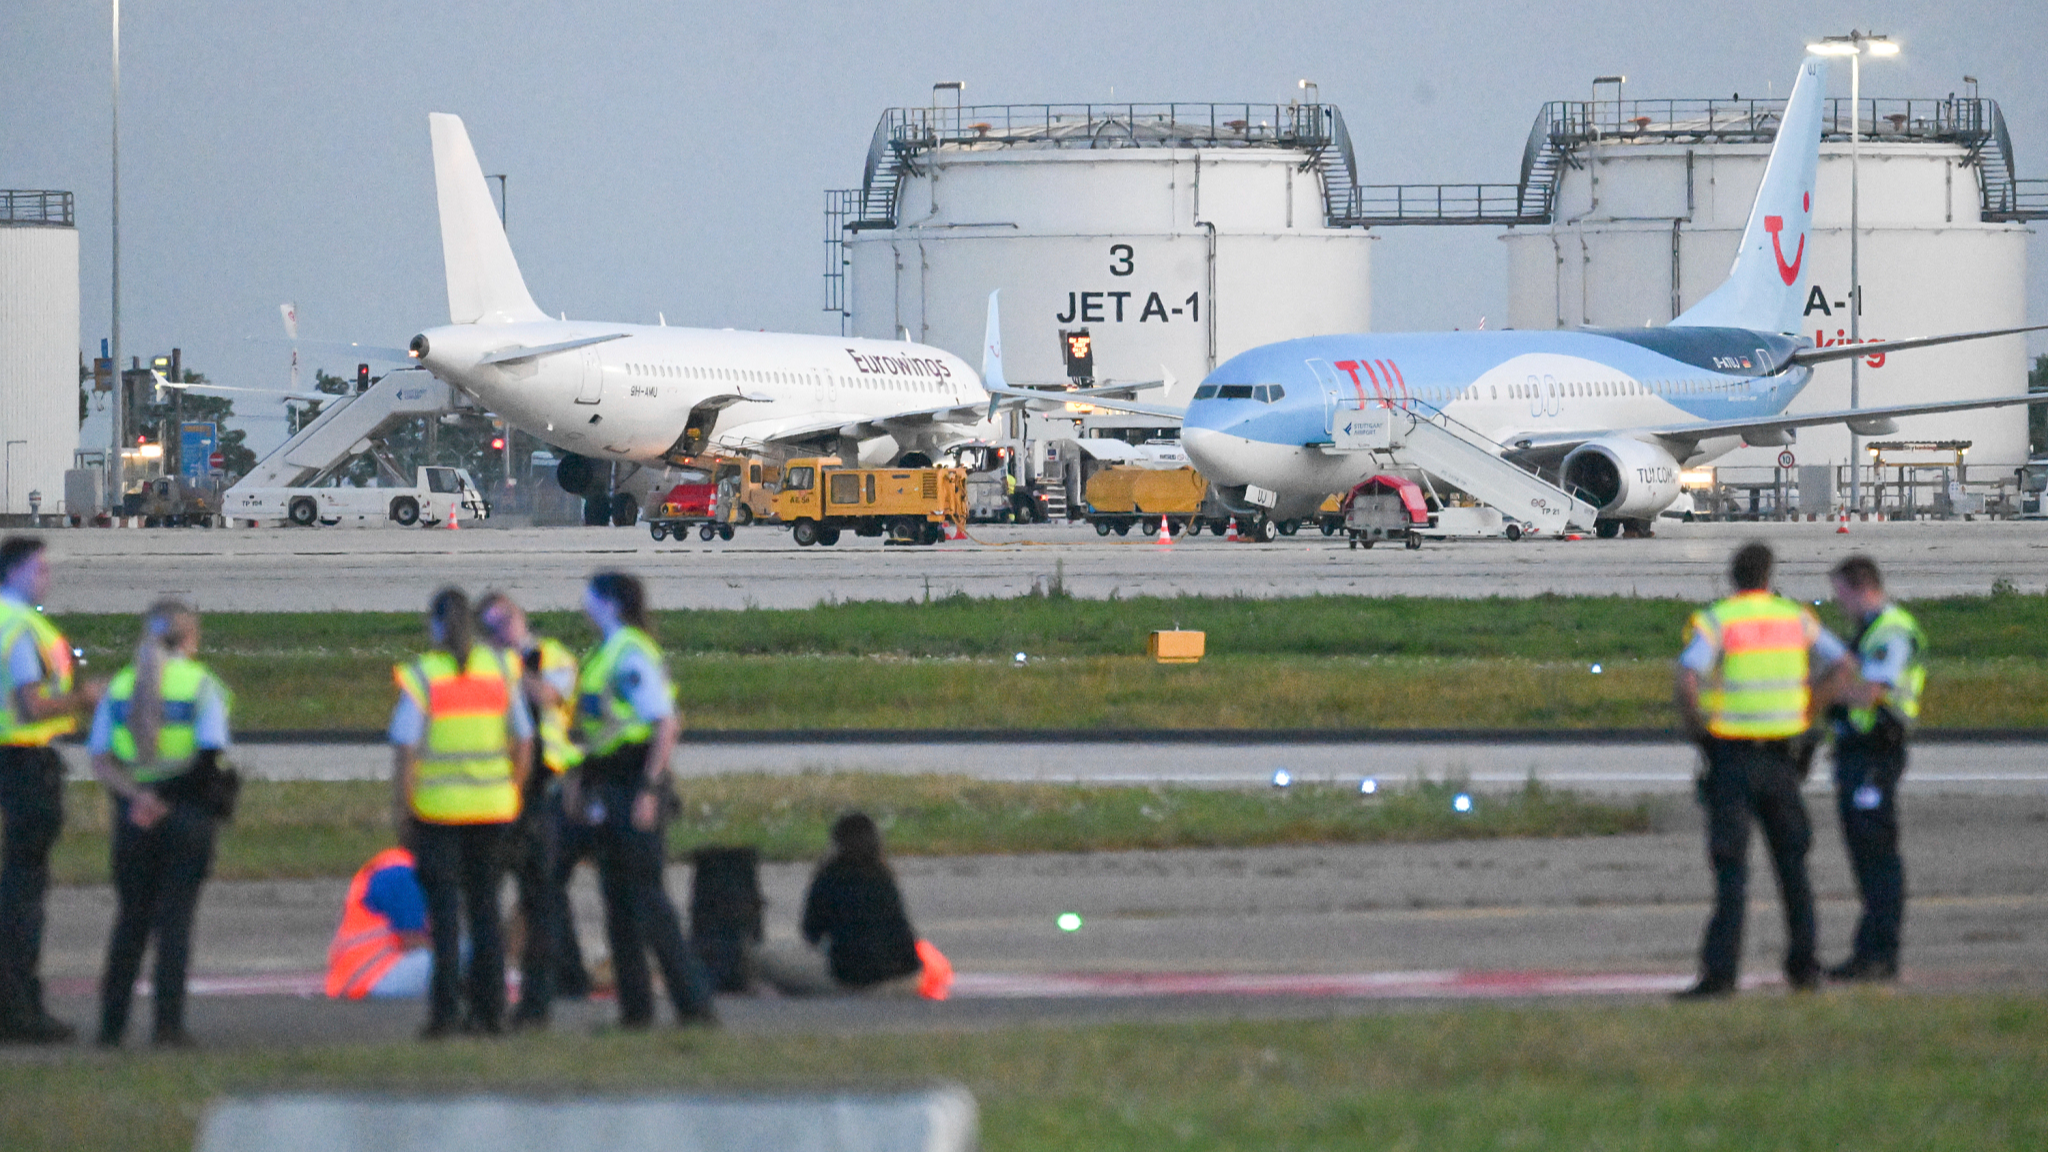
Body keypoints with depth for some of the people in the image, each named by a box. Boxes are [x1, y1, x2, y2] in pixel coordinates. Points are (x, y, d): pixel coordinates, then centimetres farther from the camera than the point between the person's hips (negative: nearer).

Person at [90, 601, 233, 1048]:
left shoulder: (119, 687, 7)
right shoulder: (201, 685, -4)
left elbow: (101, 761, -3)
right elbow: (211, 758, -14)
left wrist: (136, 794, -13)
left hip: (133, 818, 3)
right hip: (188, 811, -3)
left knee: (130, 919, 12)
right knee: (174, 919, 0)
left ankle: (112, 1025, 10)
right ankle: (168, 1023, -5)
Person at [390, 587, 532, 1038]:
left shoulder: (421, 676, -8)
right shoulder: (500, 671, 4)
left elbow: (405, 750, -11)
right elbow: (523, 742, 7)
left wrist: (403, 810, -4)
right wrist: (511, 796, 17)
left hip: (437, 806, -4)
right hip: (492, 806, 4)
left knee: (444, 908, -1)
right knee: (484, 907, 11)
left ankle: (445, 1007, -7)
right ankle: (489, 1008, 11)